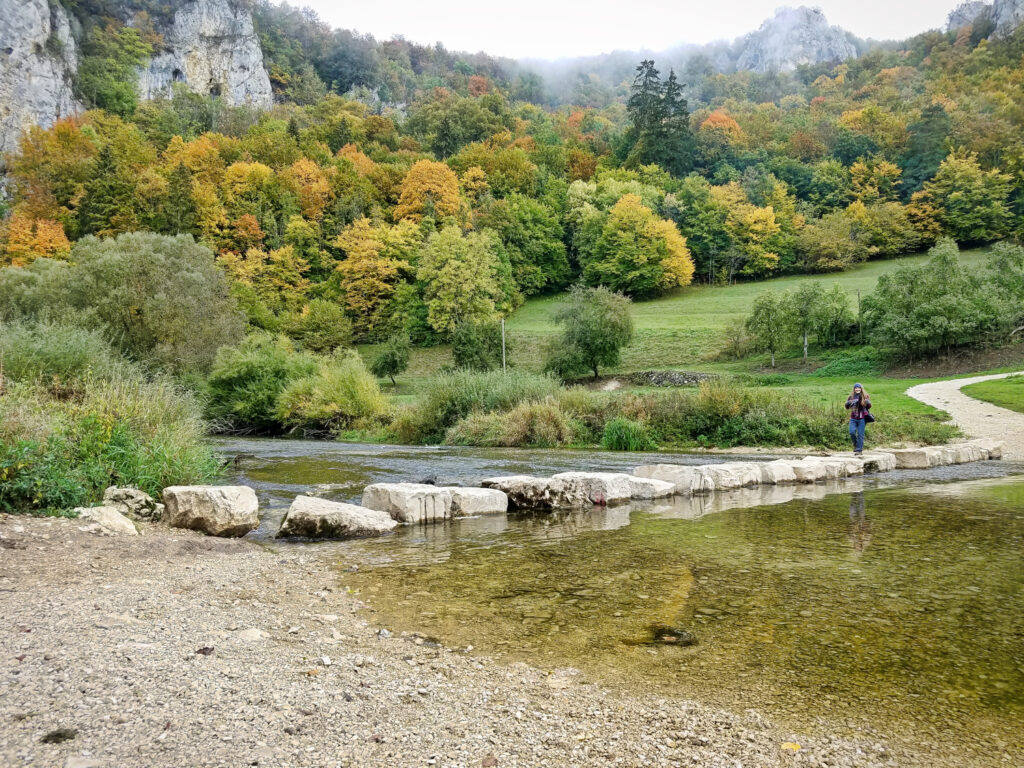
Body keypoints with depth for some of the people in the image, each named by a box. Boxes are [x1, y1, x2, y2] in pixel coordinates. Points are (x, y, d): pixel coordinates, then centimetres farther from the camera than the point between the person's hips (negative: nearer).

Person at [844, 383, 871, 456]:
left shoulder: (865, 396, 3)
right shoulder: (851, 397, 7)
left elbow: (869, 407, 2)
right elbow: (847, 407, 6)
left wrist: (867, 402, -20)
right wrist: (849, 403, -16)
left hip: (862, 418, -2)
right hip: (853, 418, 2)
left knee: (860, 434, -2)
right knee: (852, 432, -12)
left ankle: (859, 450, 4)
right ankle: (856, 445, 14)